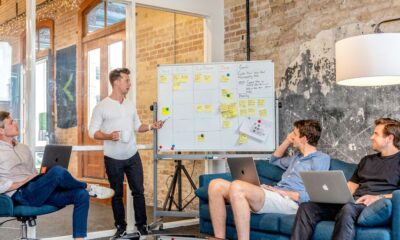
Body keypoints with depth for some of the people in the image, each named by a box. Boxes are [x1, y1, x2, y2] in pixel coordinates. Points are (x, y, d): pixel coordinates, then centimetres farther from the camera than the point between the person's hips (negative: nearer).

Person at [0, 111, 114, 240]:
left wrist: (42, 180, 2)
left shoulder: (23, 148, 21)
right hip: (21, 195, -8)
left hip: (36, 191, 8)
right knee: (57, 171, -31)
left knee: (81, 195, -13)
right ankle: (89, 188, -4)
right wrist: (24, 182, -13)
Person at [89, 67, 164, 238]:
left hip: (133, 156, 4)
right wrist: (109, 136, -25)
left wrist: (150, 126, -3)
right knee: (117, 194, 9)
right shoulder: (101, 107, -8)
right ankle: (121, 227, 23)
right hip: (113, 159, -4)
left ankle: (142, 225, 17)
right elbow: (92, 131, -8)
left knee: (138, 191, 6)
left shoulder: (130, 105, 7)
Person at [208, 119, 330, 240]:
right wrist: (287, 141, 33)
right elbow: (274, 160, 48)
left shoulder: (321, 158, 2)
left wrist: (286, 192, -14)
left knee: (237, 186, -34)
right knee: (216, 185, -9)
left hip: (290, 201, -9)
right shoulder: (298, 157, 30)